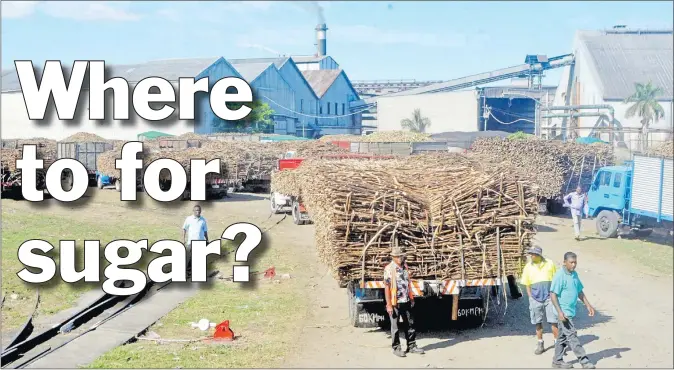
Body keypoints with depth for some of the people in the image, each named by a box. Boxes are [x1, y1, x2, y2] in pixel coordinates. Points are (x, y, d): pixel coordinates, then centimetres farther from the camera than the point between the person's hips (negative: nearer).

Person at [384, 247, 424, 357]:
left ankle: (412, 346, 20)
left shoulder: (405, 267, 8)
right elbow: (386, 287, -14)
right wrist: (389, 305, -17)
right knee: (396, 327, 4)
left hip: (406, 302, 6)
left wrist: (411, 298, 16)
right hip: (395, 303, -6)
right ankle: (396, 348, 15)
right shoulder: (389, 269, -12)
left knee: (410, 324, 11)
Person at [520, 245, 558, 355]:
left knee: (553, 321, -3)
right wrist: (531, 297, 1)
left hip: (549, 297, -1)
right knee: (538, 322, 8)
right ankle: (540, 344, 20)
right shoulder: (528, 267, 2)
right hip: (536, 298, 2)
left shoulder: (549, 264, -1)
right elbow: (527, 285, 8)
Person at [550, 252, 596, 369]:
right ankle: (584, 360, -4)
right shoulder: (560, 275, -16)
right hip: (564, 312, -9)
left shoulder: (574, 274, 9)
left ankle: (557, 361, 22)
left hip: (571, 311, 9)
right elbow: (553, 294, -18)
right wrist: (559, 311, -23)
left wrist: (588, 305, 14)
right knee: (572, 335, -6)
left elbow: (580, 291, 19)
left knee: (563, 336, 14)